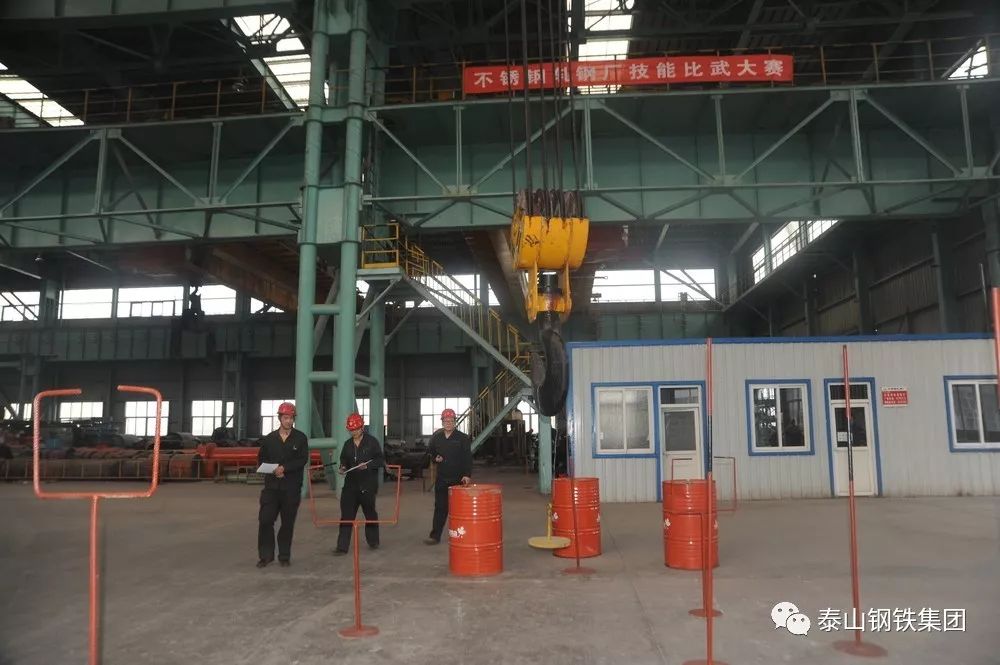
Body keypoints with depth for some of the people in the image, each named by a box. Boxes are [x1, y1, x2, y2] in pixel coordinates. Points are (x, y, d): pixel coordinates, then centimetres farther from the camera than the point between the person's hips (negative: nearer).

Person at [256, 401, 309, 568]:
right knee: (265, 520, -5)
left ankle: (284, 556, 16)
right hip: (271, 486, 2)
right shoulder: (269, 439, 9)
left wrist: (284, 468, -16)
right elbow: (261, 460, 10)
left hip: (292, 487, -2)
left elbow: (303, 460, -7)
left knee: (288, 523, 4)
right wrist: (274, 470, -7)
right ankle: (265, 555, 8)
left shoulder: (300, 438, 2)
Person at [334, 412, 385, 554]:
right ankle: (342, 546, -1)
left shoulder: (372, 442, -5)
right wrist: (343, 467, -3)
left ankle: (373, 541, 31)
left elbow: (380, 461, -7)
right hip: (350, 484, 3)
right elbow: (343, 459, 19)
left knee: (370, 513, 13)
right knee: (346, 515, -4)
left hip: (368, 485, -3)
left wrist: (367, 465, -21)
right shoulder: (348, 444, 9)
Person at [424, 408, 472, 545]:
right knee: (440, 507, 5)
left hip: (459, 479, -3)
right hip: (441, 478, 3)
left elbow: (468, 458, -11)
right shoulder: (436, 437, 8)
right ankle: (435, 536, 11)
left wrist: (467, 475, -23)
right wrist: (435, 458, 0)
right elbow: (429, 451, 22)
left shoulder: (463, 438, -5)